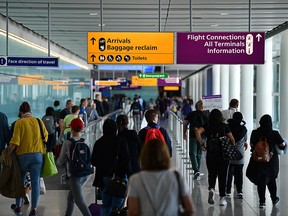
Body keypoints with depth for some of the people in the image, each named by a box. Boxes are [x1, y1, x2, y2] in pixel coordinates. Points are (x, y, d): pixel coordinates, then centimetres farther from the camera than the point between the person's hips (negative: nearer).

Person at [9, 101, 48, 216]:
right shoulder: (39, 121, 3)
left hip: (23, 155, -2)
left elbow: (15, 141, -13)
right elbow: (46, 137, 6)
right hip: (38, 154, 2)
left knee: (20, 181, 16)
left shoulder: (19, 122, -7)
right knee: (35, 182, 3)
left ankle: (18, 206, 28)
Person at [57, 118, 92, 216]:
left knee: (79, 200, -9)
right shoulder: (85, 142, 4)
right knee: (71, 197, 22)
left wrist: (58, 159, 22)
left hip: (74, 174, -6)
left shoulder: (67, 143, -8)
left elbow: (60, 161, 0)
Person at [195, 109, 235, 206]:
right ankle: (222, 198, 7)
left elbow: (197, 132, -14)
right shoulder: (224, 126, 0)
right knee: (222, 175, 7)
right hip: (223, 154, -1)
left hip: (211, 154, 1)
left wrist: (202, 144, -7)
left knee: (212, 174, 16)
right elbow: (232, 139, -4)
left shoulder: (207, 125, 1)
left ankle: (211, 189, -11)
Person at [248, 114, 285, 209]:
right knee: (271, 180, 18)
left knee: (261, 181, 6)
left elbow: (252, 145, 0)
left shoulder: (255, 133, -7)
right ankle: (274, 199, 32)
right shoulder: (274, 134, -11)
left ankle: (262, 201, 1)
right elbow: (282, 145, -5)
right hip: (272, 161, 0)